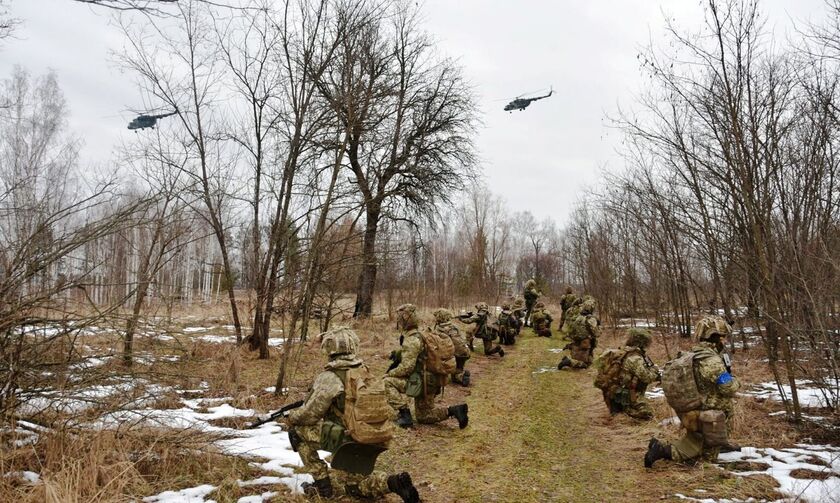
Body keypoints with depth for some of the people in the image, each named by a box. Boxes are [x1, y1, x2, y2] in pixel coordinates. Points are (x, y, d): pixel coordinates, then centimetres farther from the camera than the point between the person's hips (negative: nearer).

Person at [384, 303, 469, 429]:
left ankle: (404, 413, -9)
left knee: (387, 382, -8)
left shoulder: (411, 340, -19)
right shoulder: (421, 334, 12)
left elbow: (406, 367, -24)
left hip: (422, 382, -9)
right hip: (431, 381, 9)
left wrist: (389, 374, -10)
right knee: (424, 417, 20)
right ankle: (453, 410, 4)